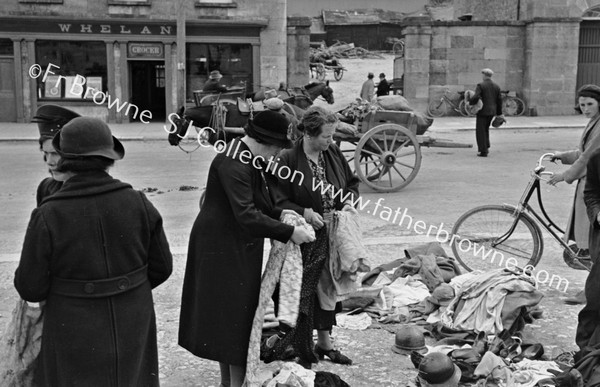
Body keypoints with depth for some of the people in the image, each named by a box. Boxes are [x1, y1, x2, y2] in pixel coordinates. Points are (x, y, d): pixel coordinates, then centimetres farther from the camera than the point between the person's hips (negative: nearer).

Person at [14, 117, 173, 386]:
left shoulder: (48, 216, -19)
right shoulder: (137, 204, -11)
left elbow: (31, 288, -12)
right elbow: (160, 267, -2)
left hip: (77, 336, -2)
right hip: (131, 330, 3)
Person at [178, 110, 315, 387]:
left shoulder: (251, 160, 7)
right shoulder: (233, 164, -24)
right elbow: (247, 216, -30)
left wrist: (279, 213, 1)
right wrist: (289, 232, -26)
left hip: (240, 247, 10)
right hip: (223, 247, -10)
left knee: (239, 311, 17)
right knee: (235, 312, -2)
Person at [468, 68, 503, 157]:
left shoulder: (480, 85, -11)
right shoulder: (496, 86, 7)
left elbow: (475, 97, -24)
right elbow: (499, 100, 9)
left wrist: (470, 102, -5)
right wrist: (499, 113, 17)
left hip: (483, 111, -6)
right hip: (492, 112, 6)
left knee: (480, 131, 1)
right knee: (485, 129, 23)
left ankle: (483, 151, -2)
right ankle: (486, 147, 21)